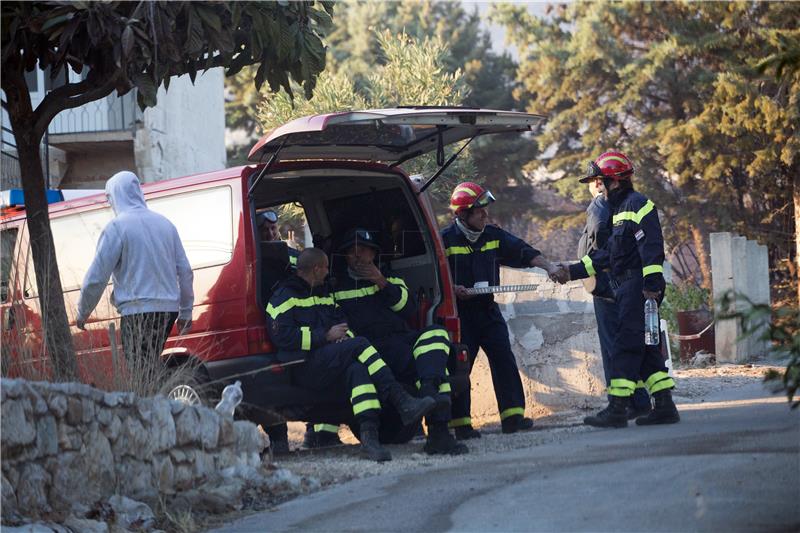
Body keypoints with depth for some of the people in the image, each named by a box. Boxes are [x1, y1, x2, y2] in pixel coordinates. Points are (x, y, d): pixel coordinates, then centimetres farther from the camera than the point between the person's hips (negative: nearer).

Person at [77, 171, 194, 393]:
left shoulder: (117, 227, -7)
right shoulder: (164, 223, 13)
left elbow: (96, 276, -6)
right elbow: (185, 270, 15)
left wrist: (82, 313, 7)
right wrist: (185, 311, 22)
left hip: (138, 311, -7)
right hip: (168, 308, 7)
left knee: (140, 376, -7)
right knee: (150, 371, 13)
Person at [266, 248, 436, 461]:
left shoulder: (324, 294, 29)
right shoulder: (285, 296, 1)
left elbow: (341, 321, 29)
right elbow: (283, 337, -11)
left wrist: (343, 335, 1)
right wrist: (327, 336, -13)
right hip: (306, 367, -8)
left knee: (357, 369, -30)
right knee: (360, 345, -28)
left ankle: (369, 437, -47)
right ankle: (403, 404, -36)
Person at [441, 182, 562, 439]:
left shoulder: (493, 235, 7)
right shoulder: (446, 239, -8)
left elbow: (523, 252, 7)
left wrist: (548, 266, -4)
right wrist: (452, 288, -20)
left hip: (487, 309, 5)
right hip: (459, 312, -5)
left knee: (504, 360, -3)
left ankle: (512, 415, 0)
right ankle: (460, 423, 1)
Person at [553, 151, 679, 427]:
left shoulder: (637, 205, -9)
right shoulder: (619, 210, 23)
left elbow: (651, 247, -19)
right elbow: (606, 255, 22)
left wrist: (652, 283, -25)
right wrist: (573, 272, 18)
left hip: (638, 288, -10)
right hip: (626, 290, 10)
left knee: (626, 345, -10)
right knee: (645, 348, 9)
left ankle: (617, 409, -11)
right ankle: (664, 406, 9)